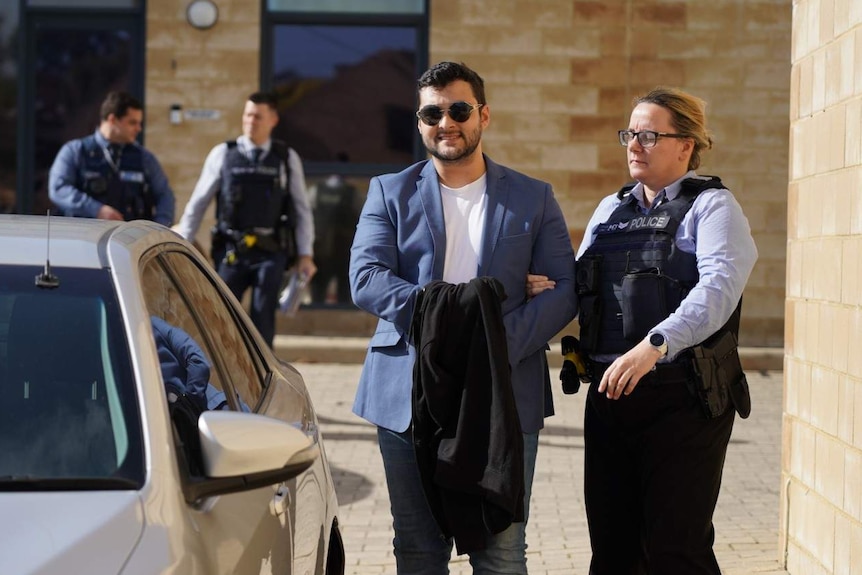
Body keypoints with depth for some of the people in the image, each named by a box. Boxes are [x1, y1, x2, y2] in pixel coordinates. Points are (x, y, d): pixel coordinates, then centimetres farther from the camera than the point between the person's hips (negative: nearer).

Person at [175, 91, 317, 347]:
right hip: (231, 251, 0)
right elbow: (198, 202, 7)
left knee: (263, 320, 2)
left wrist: (305, 254, 3)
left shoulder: (287, 159, 5)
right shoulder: (223, 154, 4)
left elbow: (301, 209, 7)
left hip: (270, 252, 0)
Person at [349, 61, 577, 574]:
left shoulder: (534, 198, 9)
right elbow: (365, 279, -4)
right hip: (408, 399, 1)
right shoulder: (390, 192, 9)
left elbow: (565, 288, 0)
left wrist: (503, 342, -16)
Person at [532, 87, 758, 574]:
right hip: (610, 393, 6)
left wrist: (653, 346, -34)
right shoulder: (610, 210, 18)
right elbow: (582, 289, 23)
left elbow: (718, 286, -20)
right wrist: (549, 291, -1)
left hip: (682, 397, -6)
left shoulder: (711, 206, -3)